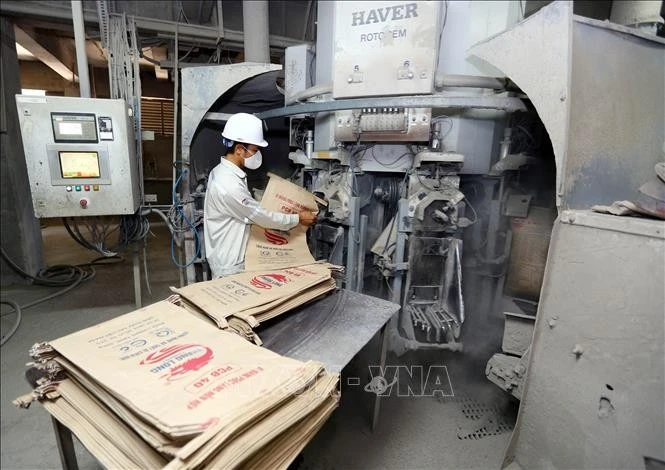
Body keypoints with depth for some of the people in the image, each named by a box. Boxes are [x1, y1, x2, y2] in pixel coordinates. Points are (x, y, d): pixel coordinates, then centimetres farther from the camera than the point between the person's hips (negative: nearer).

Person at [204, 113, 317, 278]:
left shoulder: (223, 172, 3)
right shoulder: (229, 185, -29)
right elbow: (262, 217, -21)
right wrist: (298, 219, -9)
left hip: (233, 257, 9)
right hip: (229, 265, -9)